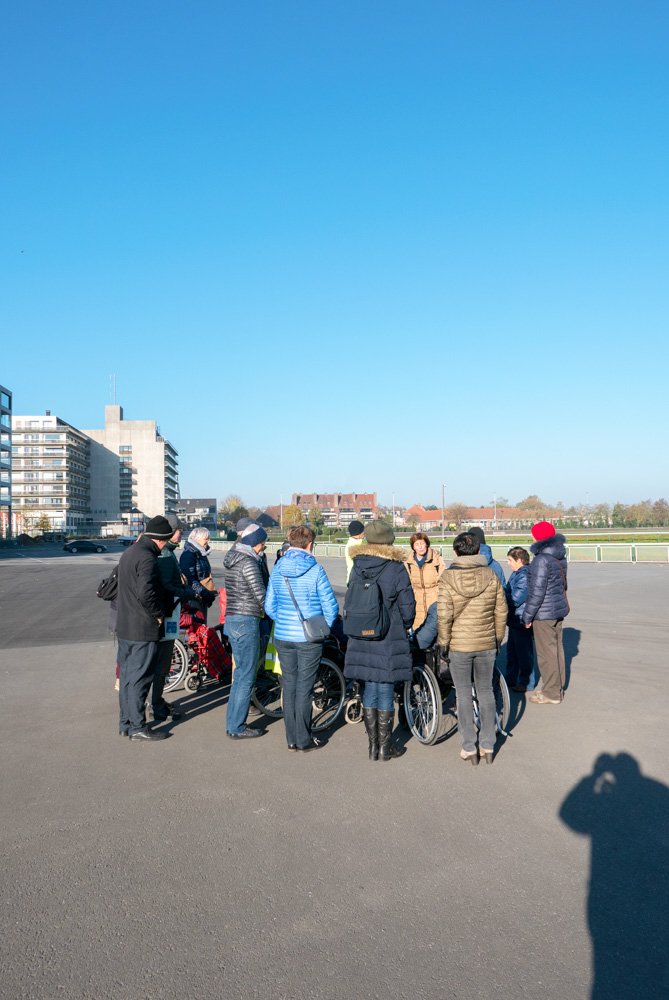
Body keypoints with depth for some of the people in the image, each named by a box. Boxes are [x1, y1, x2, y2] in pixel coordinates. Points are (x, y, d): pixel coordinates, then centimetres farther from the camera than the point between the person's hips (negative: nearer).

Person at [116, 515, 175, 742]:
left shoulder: (128, 553, 13)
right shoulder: (147, 558, -19)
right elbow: (146, 592, -29)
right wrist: (158, 614, -15)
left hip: (124, 627, 10)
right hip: (143, 629, -10)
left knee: (127, 675, 16)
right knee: (139, 678, -1)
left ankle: (125, 723, 26)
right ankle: (138, 728, 7)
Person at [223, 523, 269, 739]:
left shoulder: (232, 559, 12)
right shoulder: (248, 562, -16)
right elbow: (261, 595, -17)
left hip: (232, 619, 10)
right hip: (246, 622, -10)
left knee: (240, 673, 17)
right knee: (246, 676, -1)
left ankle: (234, 723, 24)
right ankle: (237, 727, 6)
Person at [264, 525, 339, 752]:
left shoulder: (277, 570, 2)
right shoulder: (315, 570, -12)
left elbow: (269, 606, 6)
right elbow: (330, 607, -10)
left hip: (283, 637, 4)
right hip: (309, 639, -4)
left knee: (289, 686, 13)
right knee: (304, 688, 4)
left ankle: (291, 739, 21)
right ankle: (304, 740, 13)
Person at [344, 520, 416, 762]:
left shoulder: (357, 567, 1)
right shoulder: (396, 569, -11)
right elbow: (408, 607, -7)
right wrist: (405, 627, 12)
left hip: (361, 640, 4)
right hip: (389, 641, -4)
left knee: (369, 690, 14)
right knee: (386, 692, 6)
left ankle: (373, 745, 22)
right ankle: (385, 747, 17)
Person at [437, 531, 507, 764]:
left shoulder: (448, 578, -12)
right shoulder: (491, 575, -4)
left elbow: (444, 615, -14)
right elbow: (501, 611, 2)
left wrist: (443, 643, -4)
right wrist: (498, 638, 14)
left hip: (459, 645, -2)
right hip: (487, 644, 3)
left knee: (464, 695, 9)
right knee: (486, 692, 15)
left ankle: (469, 748, 15)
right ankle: (488, 746, 22)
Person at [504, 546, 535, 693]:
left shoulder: (525, 576, -22)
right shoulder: (516, 574, 11)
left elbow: (515, 599, -24)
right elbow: (509, 591, 18)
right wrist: (503, 591, -1)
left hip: (522, 621, -10)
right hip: (515, 620, 10)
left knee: (524, 653, 4)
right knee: (512, 650, 19)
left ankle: (525, 682, 16)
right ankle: (511, 679, 32)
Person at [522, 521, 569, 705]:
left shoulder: (542, 559, -21)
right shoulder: (560, 557, 8)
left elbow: (537, 591, -21)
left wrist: (528, 615, -13)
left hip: (544, 613, -9)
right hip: (559, 609, 9)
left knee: (546, 652, 1)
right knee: (557, 649, 17)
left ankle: (551, 693, 10)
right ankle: (558, 688, 29)